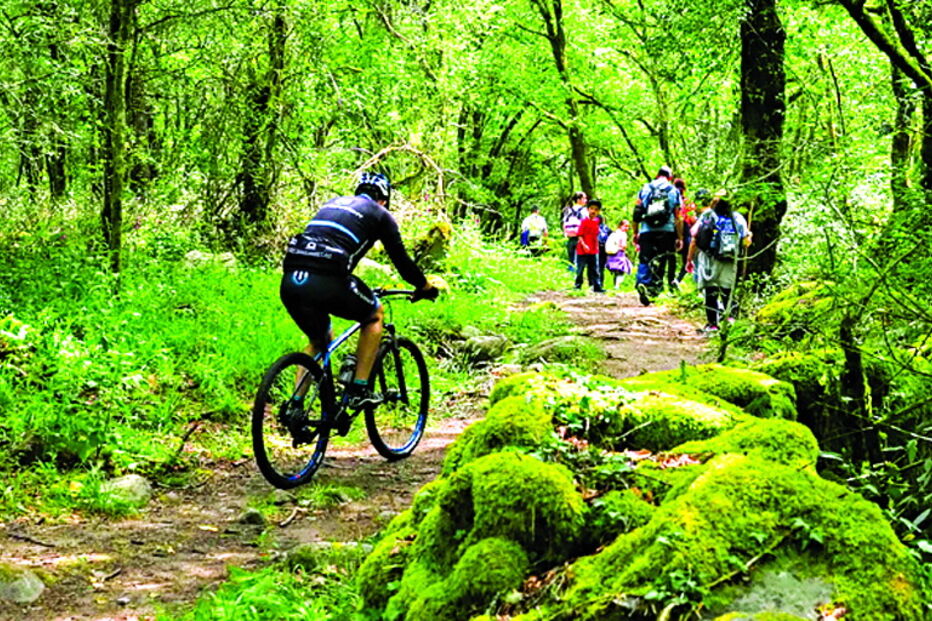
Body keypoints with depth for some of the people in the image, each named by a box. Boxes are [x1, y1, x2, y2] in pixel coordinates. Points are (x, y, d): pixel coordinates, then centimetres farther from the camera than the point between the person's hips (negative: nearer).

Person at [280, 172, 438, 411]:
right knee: (374, 314, 23)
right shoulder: (379, 214, 17)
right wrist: (425, 287, 37)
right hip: (325, 282, -5)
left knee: (319, 341, 30)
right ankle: (359, 390, 15)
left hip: (289, 282, 6)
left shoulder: (332, 203, 32)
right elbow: (401, 259, 19)